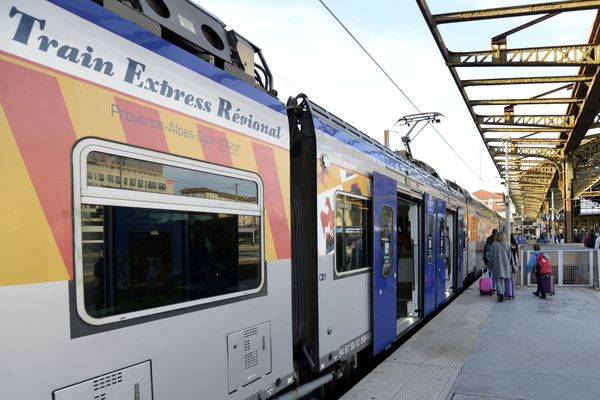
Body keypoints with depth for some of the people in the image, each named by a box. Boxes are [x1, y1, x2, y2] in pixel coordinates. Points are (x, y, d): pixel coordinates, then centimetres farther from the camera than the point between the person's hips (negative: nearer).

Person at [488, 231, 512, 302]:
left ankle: (500, 293, -16)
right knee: (502, 280, 16)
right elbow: (509, 256, 2)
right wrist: (508, 265, 12)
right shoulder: (507, 245, -2)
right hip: (505, 264, 2)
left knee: (497, 279, 5)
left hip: (496, 264, -2)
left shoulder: (494, 244, -7)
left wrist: (490, 265, 6)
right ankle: (502, 294, 15)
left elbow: (491, 255, -4)